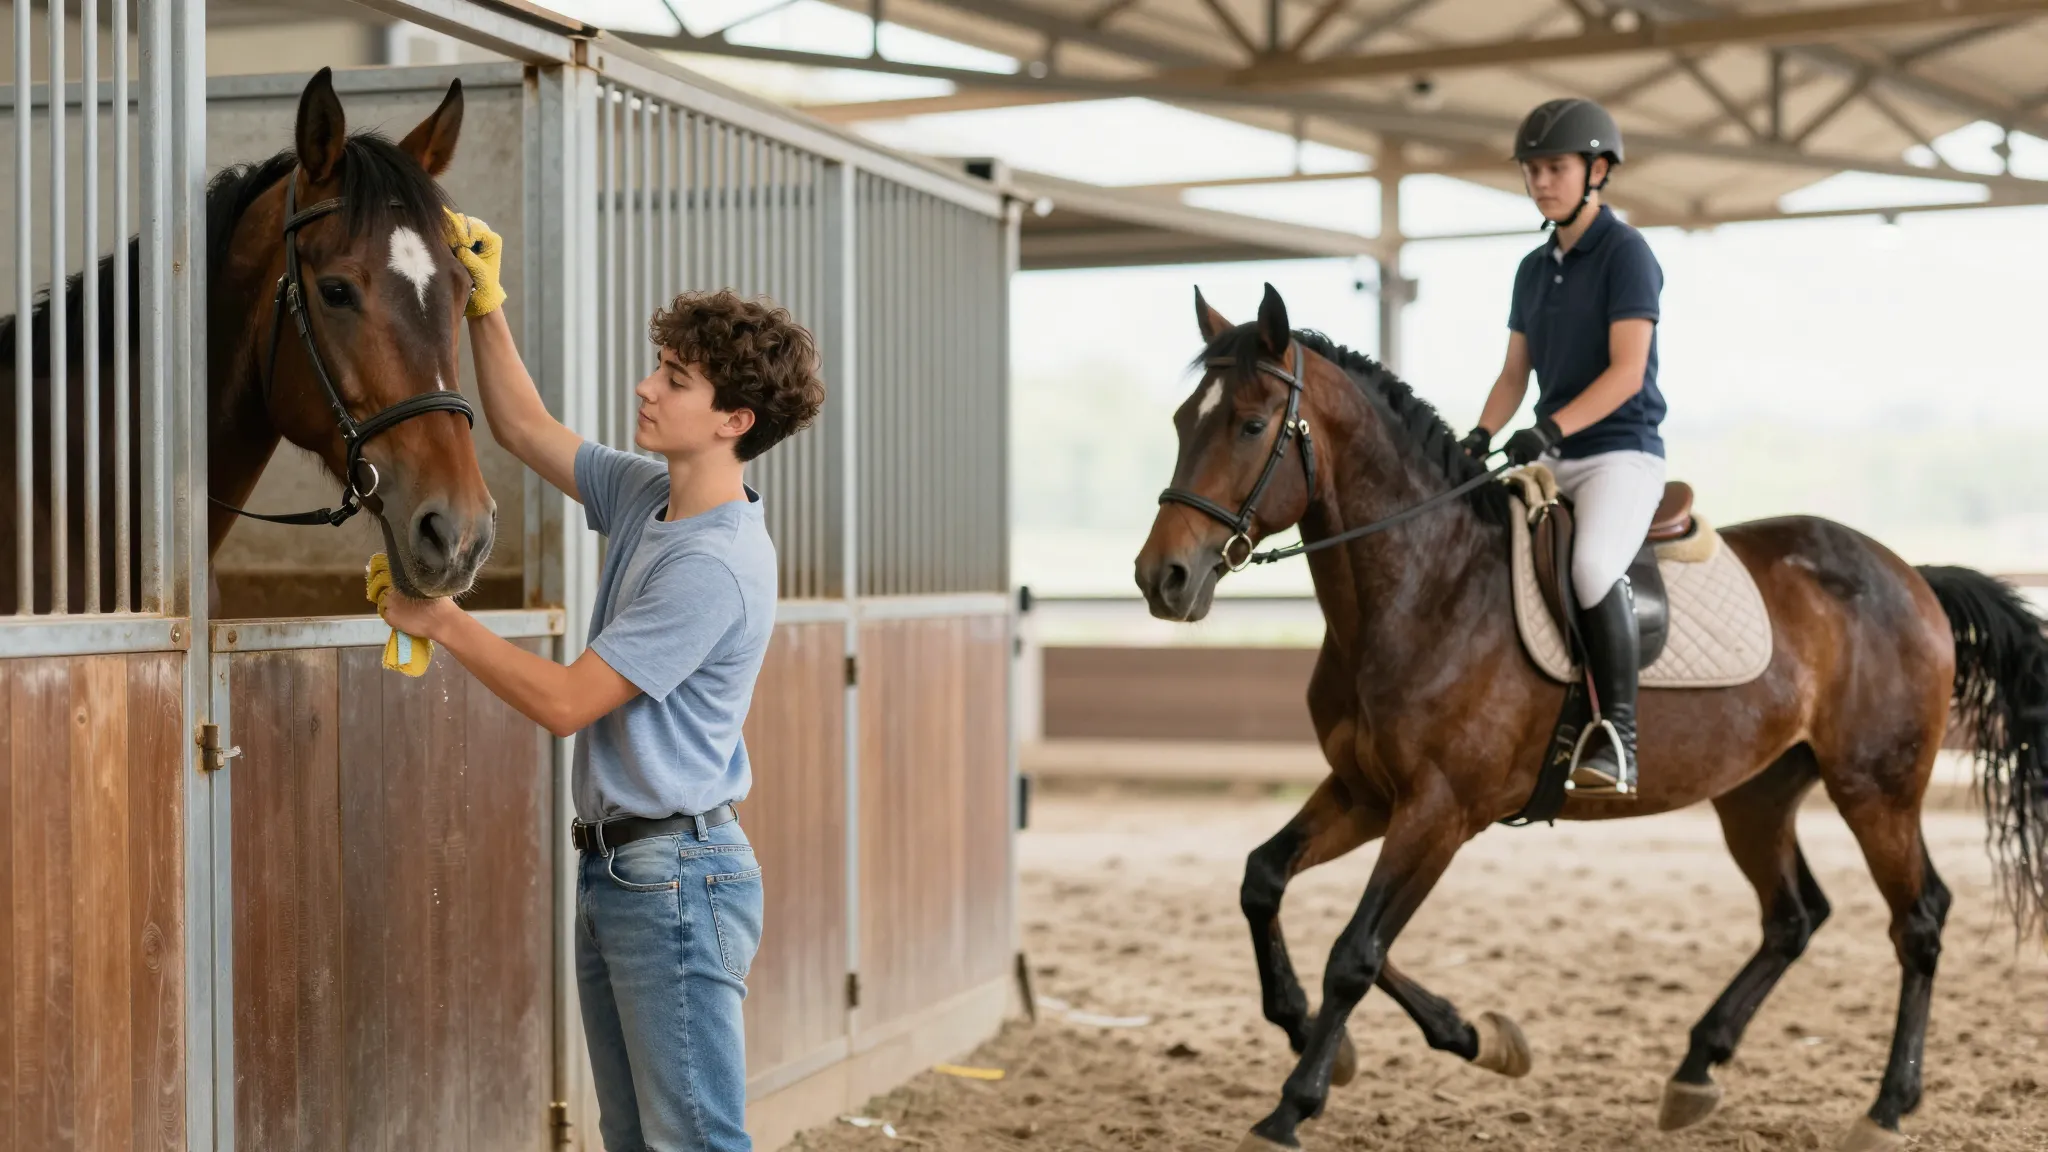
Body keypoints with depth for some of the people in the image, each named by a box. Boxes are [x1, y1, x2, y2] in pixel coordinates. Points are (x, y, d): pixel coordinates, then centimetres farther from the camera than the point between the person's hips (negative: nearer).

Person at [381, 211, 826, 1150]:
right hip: (612, 863, 10)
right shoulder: (644, 496, 7)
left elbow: (565, 701, -21)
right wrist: (485, 305, 11)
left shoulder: (715, 563, -21)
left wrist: (439, 619, -13)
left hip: (675, 874, -10)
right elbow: (526, 429, 21)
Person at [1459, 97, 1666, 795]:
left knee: (1593, 566, -32)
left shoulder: (1626, 253, -8)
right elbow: (1514, 375, 15)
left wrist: (1551, 429, -28)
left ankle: (1617, 739, -25)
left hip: (1620, 454, -8)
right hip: (1553, 461, 8)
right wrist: (1480, 438, -4)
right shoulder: (1533, 270, 15)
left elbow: (1627, 372, -17)